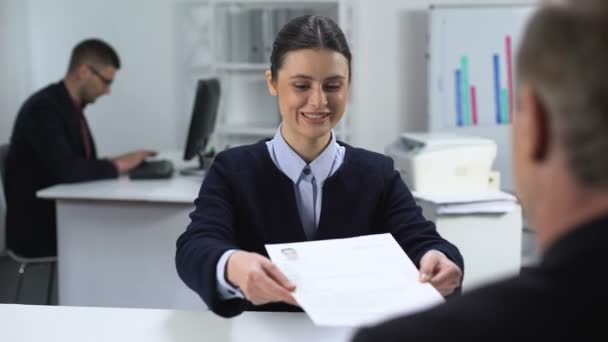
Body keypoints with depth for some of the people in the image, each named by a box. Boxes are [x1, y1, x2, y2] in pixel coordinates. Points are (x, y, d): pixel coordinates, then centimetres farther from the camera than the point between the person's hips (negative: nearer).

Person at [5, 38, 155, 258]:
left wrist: (124, 161, -3)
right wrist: (118, 165, -15)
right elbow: (67, 170, -28)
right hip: (37, 229, -8)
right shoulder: (43, 108, -18)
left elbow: (85, 165, 12)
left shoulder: (70, 107, 10)